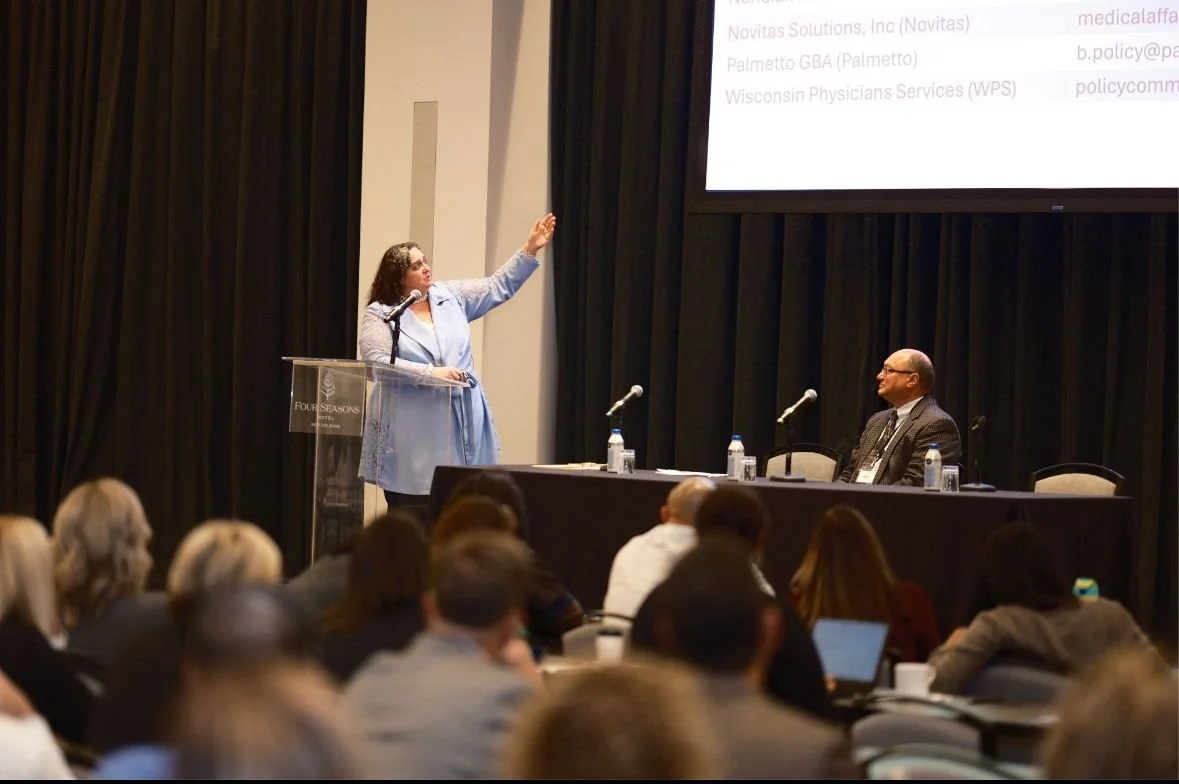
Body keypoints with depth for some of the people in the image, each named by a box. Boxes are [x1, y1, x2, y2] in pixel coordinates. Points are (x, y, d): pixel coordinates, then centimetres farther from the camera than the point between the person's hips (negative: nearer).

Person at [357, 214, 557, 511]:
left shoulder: (450, 296, 13)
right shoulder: (380, 313, -1)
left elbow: (499, 286, 14)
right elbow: (377, 361, -13)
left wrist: (530, 250, 4)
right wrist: (430, 372, -18)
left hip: (460, 427, 4)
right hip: (413, 433, -4)